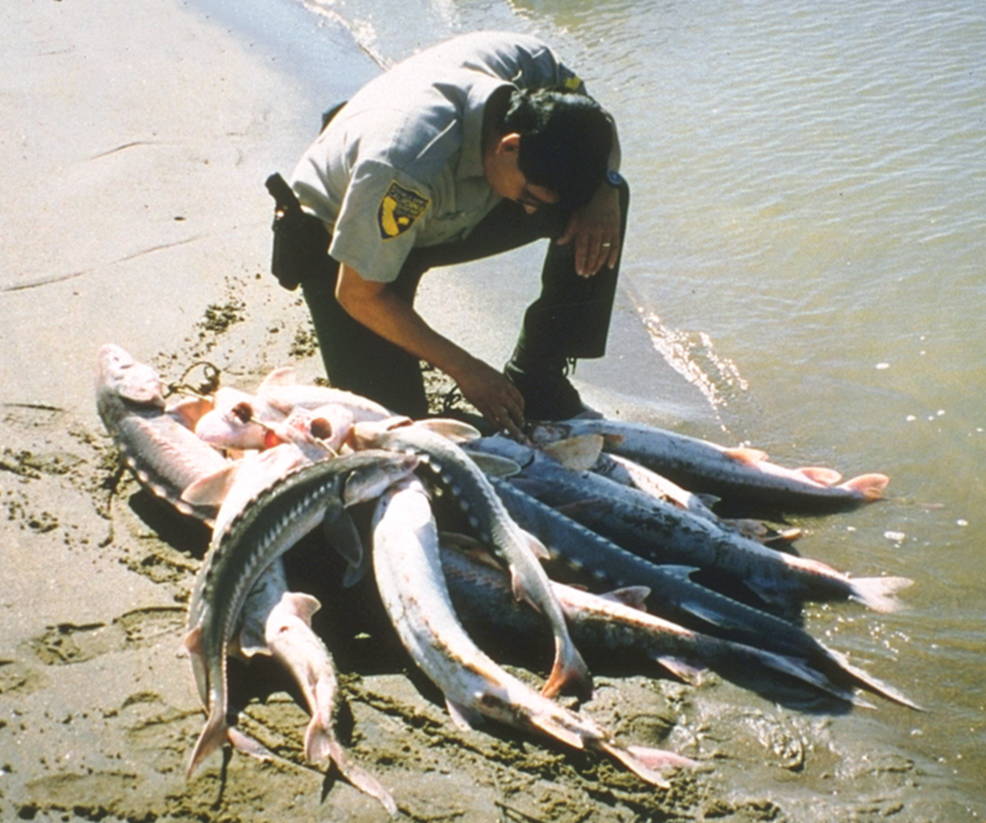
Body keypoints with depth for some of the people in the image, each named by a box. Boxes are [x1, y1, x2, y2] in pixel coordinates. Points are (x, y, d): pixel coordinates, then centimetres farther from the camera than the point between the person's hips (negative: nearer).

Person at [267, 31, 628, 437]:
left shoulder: (534, 66, -26)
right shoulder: (407, 167, -42)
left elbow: (599, 132, -3)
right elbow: (358, 295, -28)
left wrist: (604, 193, -26)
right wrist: (465, 369, -23)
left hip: (449, 212, 6)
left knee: (605, 198, -14)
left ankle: (534, 379, -4)